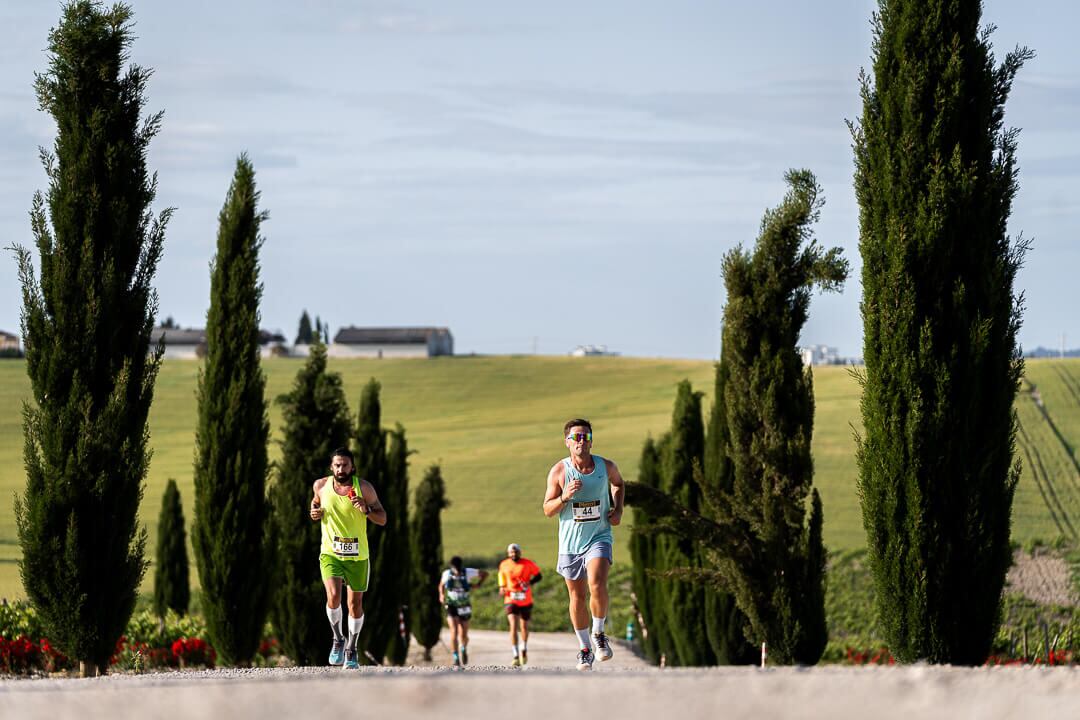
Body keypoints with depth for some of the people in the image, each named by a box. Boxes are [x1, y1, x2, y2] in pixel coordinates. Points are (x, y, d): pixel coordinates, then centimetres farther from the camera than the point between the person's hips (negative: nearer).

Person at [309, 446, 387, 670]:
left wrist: (366, 510, -23)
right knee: (333, 596, -20)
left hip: (357, 555, 0)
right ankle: (338, 639, 4)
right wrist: (314, 511, -2)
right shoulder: (321, 486, -2)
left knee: (355, 603, 8)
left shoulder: (364, 487, -8)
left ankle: (351, 649, 26)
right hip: (330, 552, 0)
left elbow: (382, 519, -3)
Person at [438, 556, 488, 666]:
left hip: (464, 607, 0)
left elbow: (484, 573, 2)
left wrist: (477, 584, -5)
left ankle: (464, 649, 38)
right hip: (451, 607, 0)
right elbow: (441, 585, 12)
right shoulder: (446, 574, -9)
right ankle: (456, 658, -12)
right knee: (454, 631, -20)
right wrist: (441, 595, -5)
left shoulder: (468, 572, -13)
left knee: (463, 635, 3)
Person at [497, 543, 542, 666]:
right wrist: (502, 589, -3)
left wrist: (530, 583, -17)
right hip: (511, 600, 0)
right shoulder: (504, 565, -1)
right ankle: (516, 656, -18)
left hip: (526, 601, 0)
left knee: (524, 627, 14)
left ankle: (524, 649, 43)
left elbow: (538, 576, 2)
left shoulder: (528, 564, -7)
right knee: (513, 627, -17)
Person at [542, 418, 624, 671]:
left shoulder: (606, 466, -3)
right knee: (577, 597, 8)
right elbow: (548, 510, -2)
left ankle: (599, 634, -1)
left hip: (599, 538, -1)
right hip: (570, 543, 1)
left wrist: (618, 509, 5)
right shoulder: (559, 471, -7)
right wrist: (564, 497, -21)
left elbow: (619, 484, 21)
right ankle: (584, 647, 25)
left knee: (597, 585, -24)